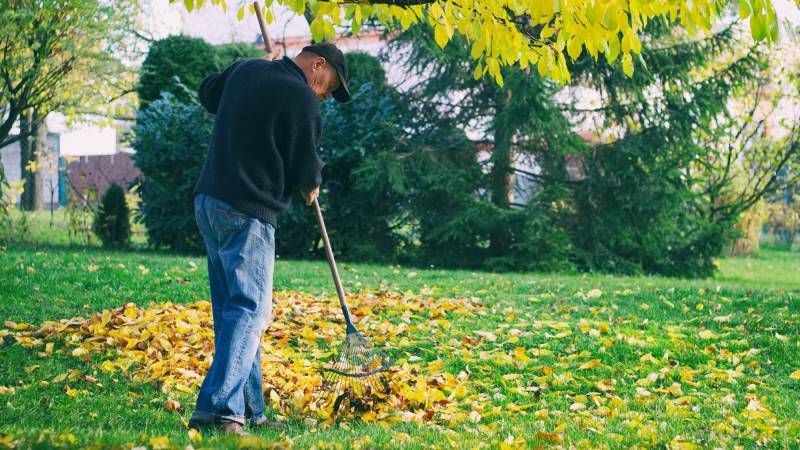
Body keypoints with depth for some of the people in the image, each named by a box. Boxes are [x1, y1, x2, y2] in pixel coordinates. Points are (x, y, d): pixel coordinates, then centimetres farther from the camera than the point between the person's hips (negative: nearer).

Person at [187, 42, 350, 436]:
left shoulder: (245, 70, 13)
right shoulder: (300, 98, -11)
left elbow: (207, 93, 34)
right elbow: (305, 171, -10)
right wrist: (311, 186, 12)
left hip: (208, 200, 9)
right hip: (246, 214, -9)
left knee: (234, 309, 11)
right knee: (249, 311, -7)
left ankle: (248, 412, 16)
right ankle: (219, 411, -17)